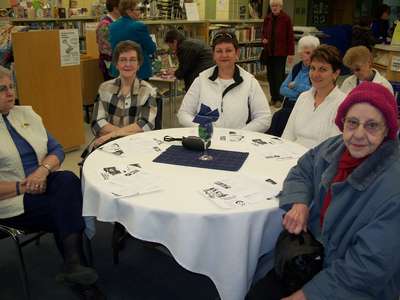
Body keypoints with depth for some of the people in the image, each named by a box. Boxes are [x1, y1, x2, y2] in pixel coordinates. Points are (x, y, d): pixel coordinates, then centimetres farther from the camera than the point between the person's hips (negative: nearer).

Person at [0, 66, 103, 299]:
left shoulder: (26, 113, 10)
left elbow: (56, 149, 7)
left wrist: (43, 169, -14)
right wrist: (21, 187, -18)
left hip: (44, 183, 4)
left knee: (68, 180, -29)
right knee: (69, 210, -25)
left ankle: (73, 264, -31)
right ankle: (79, 272, -11)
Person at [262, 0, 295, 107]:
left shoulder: (286, 19, -6)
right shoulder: (267, 18, 6)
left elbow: (290, 37, -6)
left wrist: (291, 53, -10)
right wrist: (263, 39, -5)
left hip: (280, 52, -4)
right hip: (269, 51, 5)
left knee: (279, 75, -4)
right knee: (270, 75, 7)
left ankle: (279, 98, 7)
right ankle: (273, 97, 19)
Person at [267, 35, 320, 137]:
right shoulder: (296, 68, 16)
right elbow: (282, 89, 10)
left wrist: (296, 86, -5)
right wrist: (299, 94, -8)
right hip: (289, 104, 5)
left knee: (279, 116, -28)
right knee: (277, 116, -26)